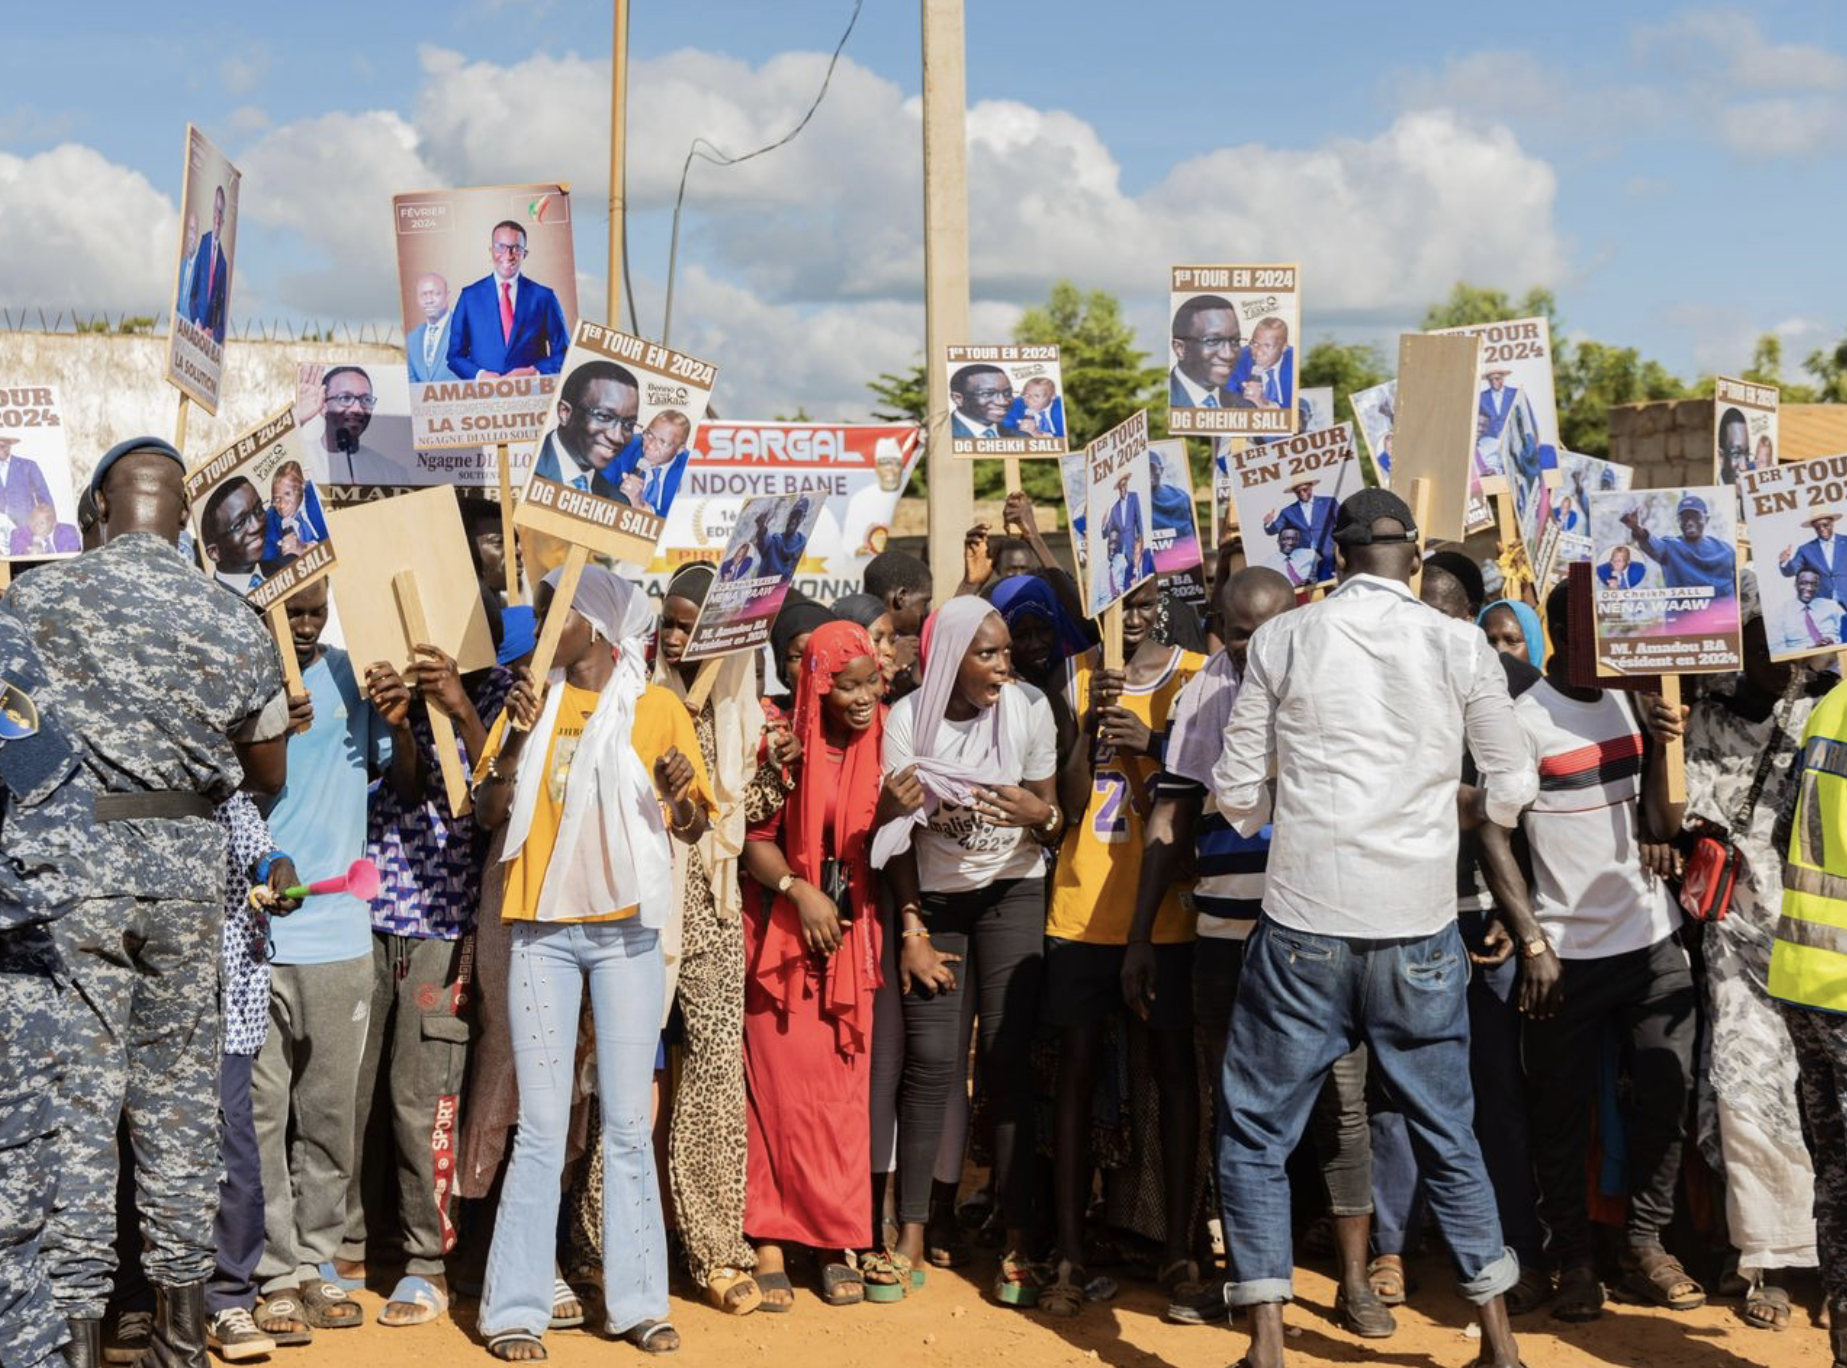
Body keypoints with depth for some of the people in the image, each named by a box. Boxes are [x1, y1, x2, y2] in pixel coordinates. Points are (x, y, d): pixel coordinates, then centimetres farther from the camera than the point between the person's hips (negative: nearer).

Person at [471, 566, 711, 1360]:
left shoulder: (656, 708, 2)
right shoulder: (533, 700, 8)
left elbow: (691, 829, 5)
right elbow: (488, 816, 3)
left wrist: (677, 793, -17)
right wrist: (519, 736, -11)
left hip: (626, 930, -1)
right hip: (543, 929, 1)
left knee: (628, 1124, 2)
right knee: (541, 1128, 1)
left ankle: (637, 1301, 9)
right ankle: (516, 1308, 5)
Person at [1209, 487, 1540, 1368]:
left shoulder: (1282, 640, -2)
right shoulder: (1460, 647, 0)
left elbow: (1236, 792, 2)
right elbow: (1512, 790, 8)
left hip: (1304, 930, -2)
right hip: (1420, 932, 2)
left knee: (1255, 1135, 10)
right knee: (1448, 1135, 17)